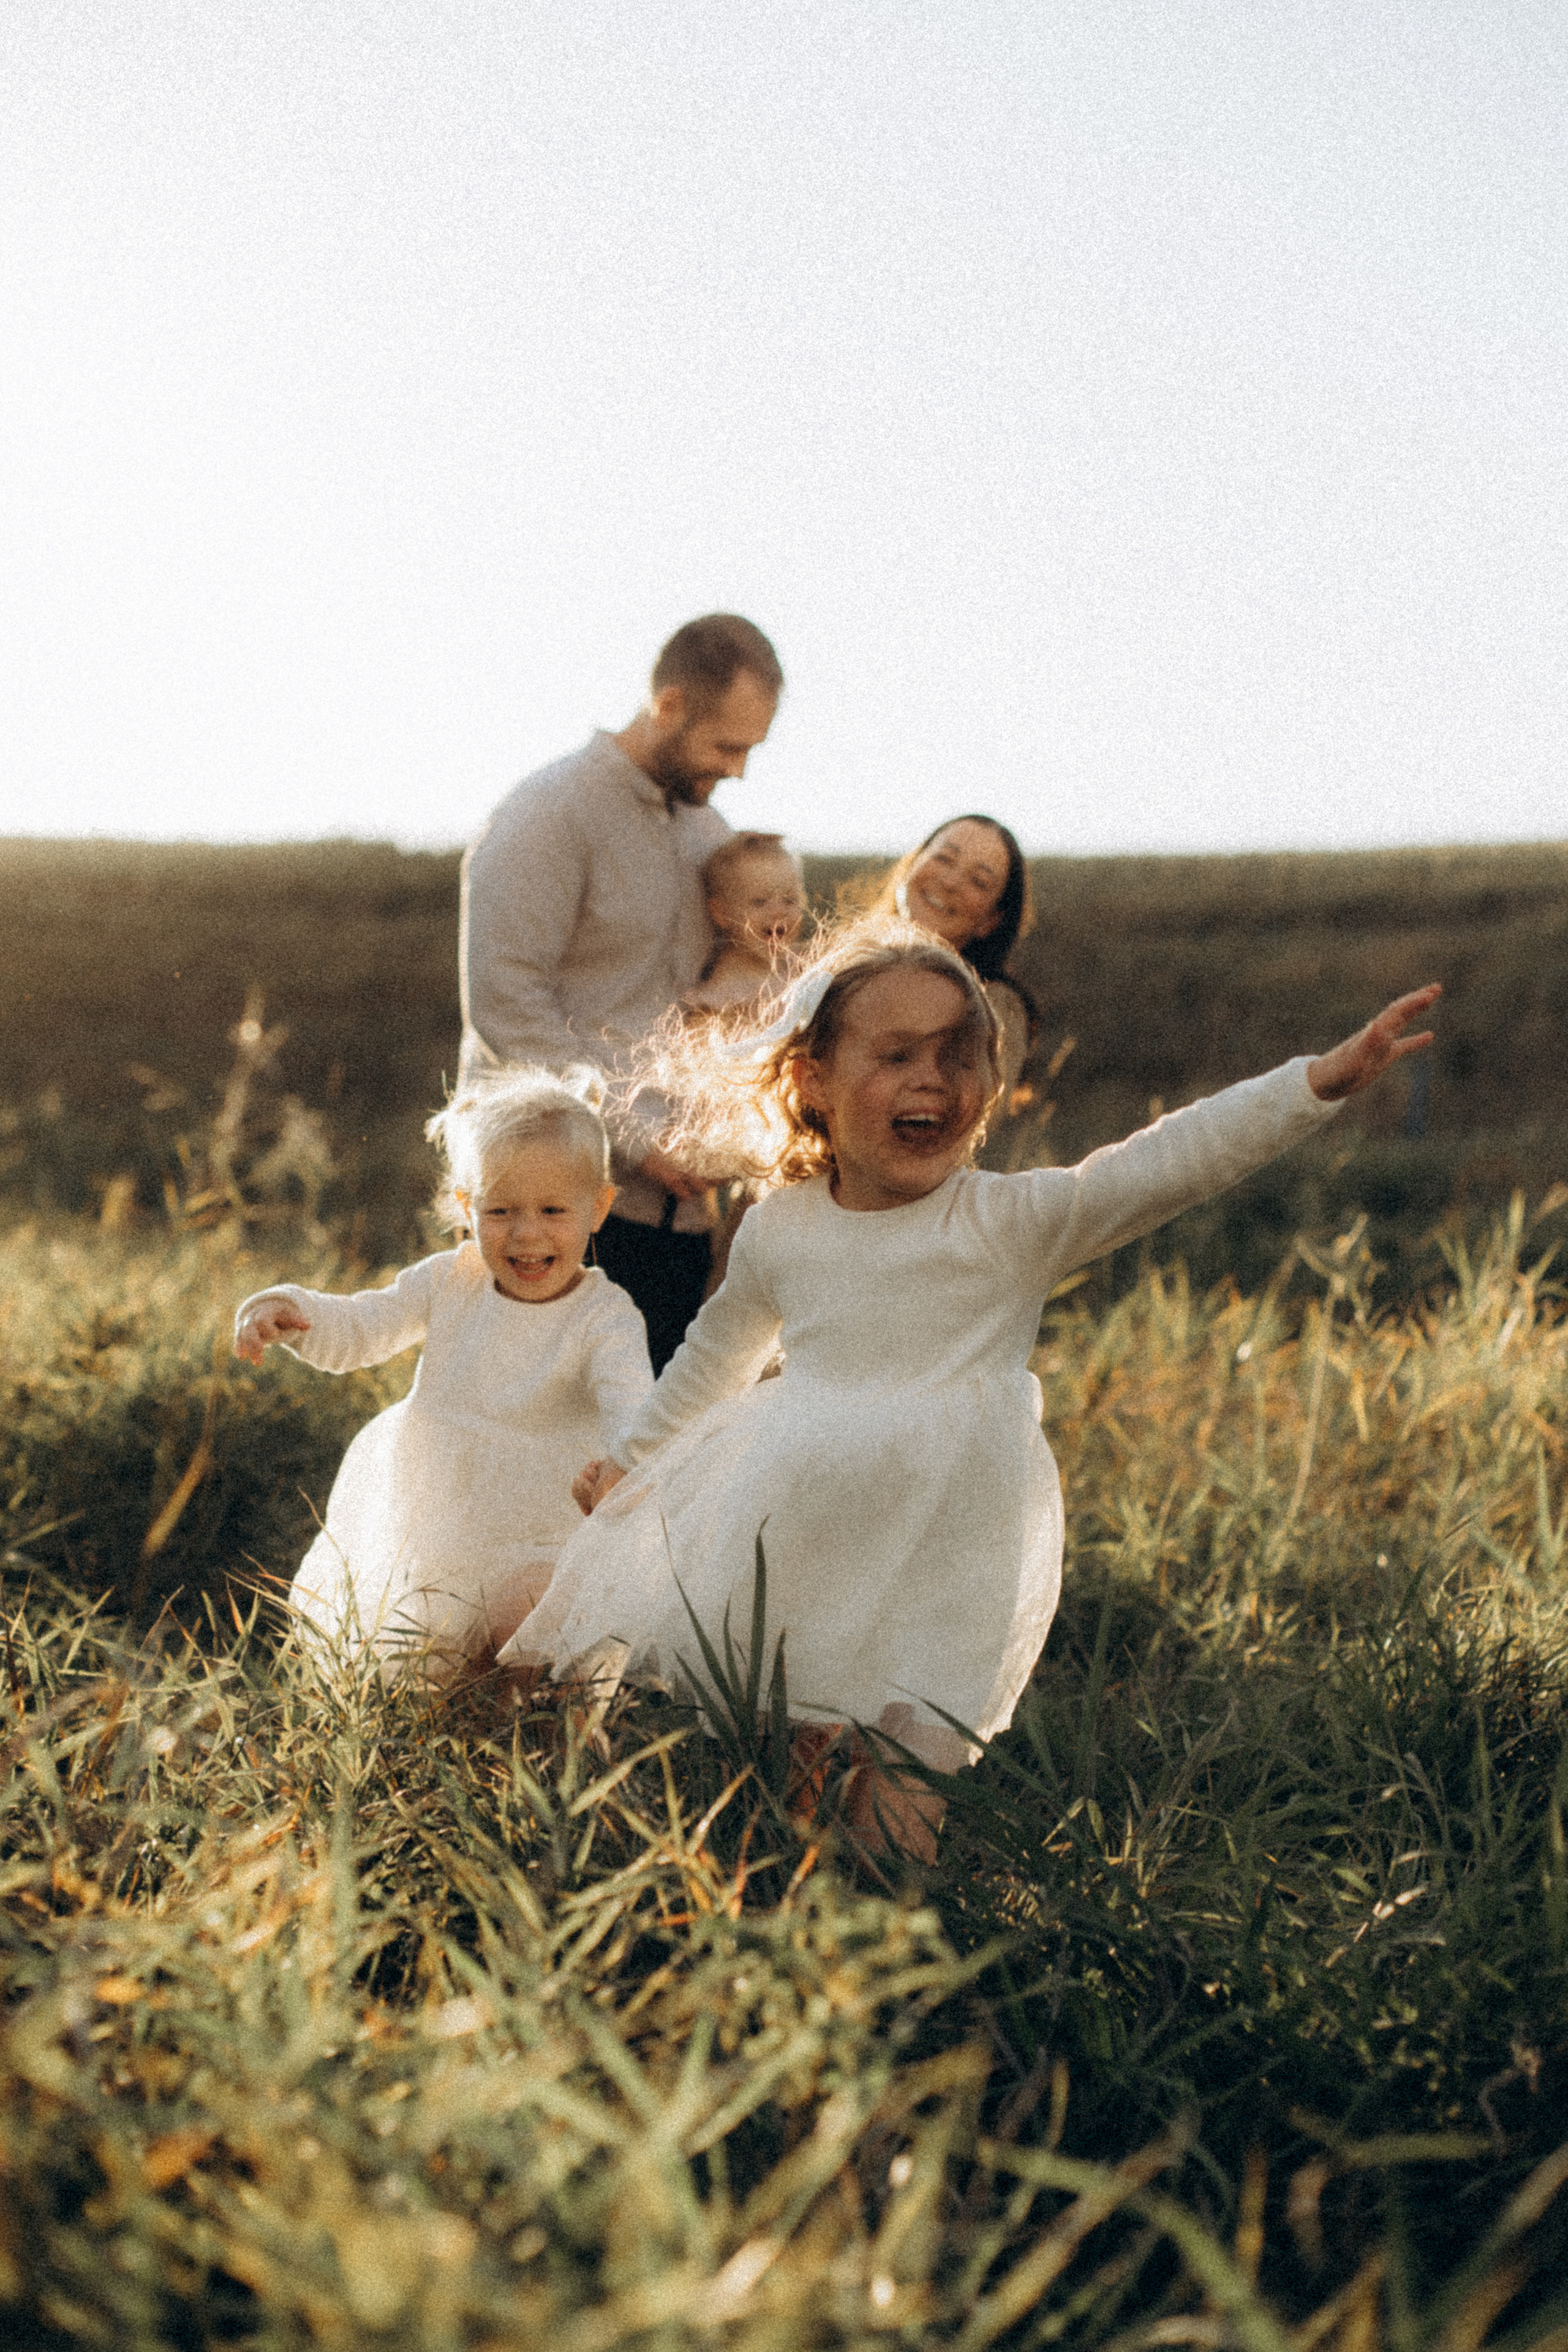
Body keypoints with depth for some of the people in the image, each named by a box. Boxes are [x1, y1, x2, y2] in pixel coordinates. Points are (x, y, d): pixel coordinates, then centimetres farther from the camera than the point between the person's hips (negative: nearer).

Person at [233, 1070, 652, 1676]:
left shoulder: (606, 1317, -14)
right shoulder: (451, 1281, 0)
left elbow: (633, 1407, -30)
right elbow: (355, 1330, 0)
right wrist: (289, 1311, -23)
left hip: (529, 1535, -4)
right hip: (425, 1510, 5)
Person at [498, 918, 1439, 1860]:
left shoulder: (1011, 1224, -10)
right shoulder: (778, 1230, 4)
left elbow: (1164, 1164, -23)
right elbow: (718, 1353, 23)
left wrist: (1317, 1082, -35)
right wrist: (632, 1456, 33)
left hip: (939, 1535, -4)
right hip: (790, 1521, 4)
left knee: (910, 1754, -11)